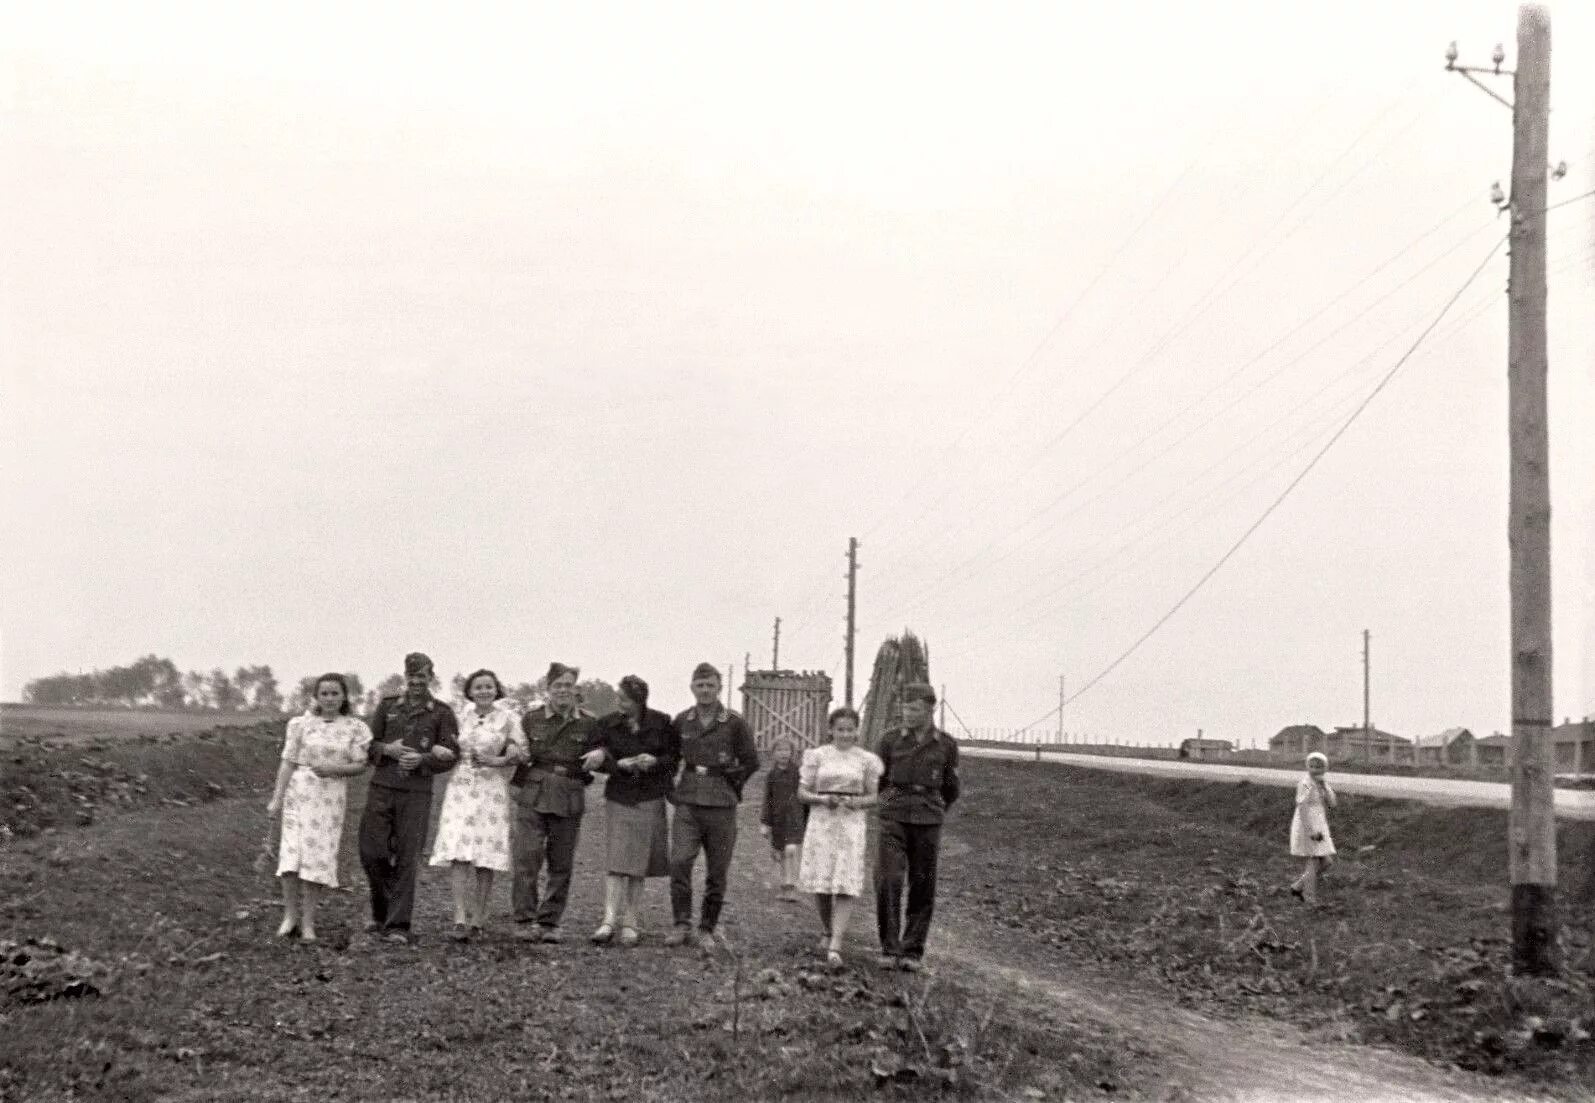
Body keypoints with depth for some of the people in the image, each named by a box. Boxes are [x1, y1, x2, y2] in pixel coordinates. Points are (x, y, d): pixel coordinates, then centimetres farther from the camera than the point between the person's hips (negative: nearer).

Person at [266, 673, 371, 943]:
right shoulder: (301, 724, 3)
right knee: (292, 852, -8)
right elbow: (288, 762, 3)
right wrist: (277, 797, -1)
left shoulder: (355, 728, 3)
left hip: (332, 796, 0)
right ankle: (290, 915, 5)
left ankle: (308, 921, 7)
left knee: (317, 856, -1)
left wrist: (334, 769, -15)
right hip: (300, 792, 0)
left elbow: (360, 766, 2)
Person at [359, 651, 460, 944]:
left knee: (406, 859, -3)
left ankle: (398, 925, 2)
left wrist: (422, 760, -16)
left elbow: (451, 755, 0)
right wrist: (387, 749, -8)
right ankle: (381, 913, 22)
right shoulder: (387, 705, 11)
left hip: (417, 793, -2)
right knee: (371, 853, 0)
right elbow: (368, 745, 13)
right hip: (381, 788, 2)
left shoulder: (442, 713, 4)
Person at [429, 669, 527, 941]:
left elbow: (518, 752, 2)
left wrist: (499, 761, -13)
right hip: (460, 788, 2)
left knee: (485, 860, 0)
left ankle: (477, 920, 10)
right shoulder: (460, 717, 11)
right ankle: (460, 920, -15)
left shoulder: (506, 718, 4)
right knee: (458, 856, -12)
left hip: (492, 789, -1)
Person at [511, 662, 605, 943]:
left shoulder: (588, 723, 7)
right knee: (528, 857, -9)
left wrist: (599, 755, -7)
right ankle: (527, 921, -1)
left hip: (570, 801, 1)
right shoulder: (531, 719, 6)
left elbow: (599, 754, 15)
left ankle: (549, 922, 14)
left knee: (562, 864, 4)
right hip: (533, 796, -1)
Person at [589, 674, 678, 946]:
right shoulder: (608, 724, 1)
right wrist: (621, 764, -15)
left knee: (638, 864, 5)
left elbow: (676, 756, 4)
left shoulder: (661, 723, -1)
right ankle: (610, 919, -13)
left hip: (650, 801, 0)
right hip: (618, 798, 0)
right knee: (616, 862, -10)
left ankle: (629, 923, 12)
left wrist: (655, 762, -15)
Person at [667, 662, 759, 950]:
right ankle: (681, 925, -2)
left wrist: (730, 785, 4)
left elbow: (750, 762, 7)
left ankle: (707, 930, 14)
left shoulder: (734, 724, -1)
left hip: (721, 807, -1)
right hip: (687, 804, 1)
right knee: (679, 862, -13)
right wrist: (672, 789, 13)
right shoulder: (682, 721, 7)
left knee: (717, 872, 2)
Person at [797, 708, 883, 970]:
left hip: (852, 825, -1)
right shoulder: (817, 756, 5)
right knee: (821, 885, 2)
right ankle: (829, 932, 29)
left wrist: (858, 802, -11)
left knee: (846, 887, -11)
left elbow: (873, 797, 10)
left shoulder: (866, 760, 6)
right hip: (821, 823, 1)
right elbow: (802, 793, 6)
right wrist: (822, 799, -13)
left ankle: (835, 948, -16)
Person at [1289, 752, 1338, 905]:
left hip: (1319, 827, 8)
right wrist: (1311, 831, -24)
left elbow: (1332, 804, 0)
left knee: (1327, 862, 8)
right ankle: (1311, 899, 6)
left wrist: (1323, 785, -11)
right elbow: (1302, 809, -19)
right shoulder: (1305, 784, -15)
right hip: (1307, 827, -8)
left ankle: (1298, 887, 19)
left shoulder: (1323, 784, 10)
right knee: (1314, 863, -4)